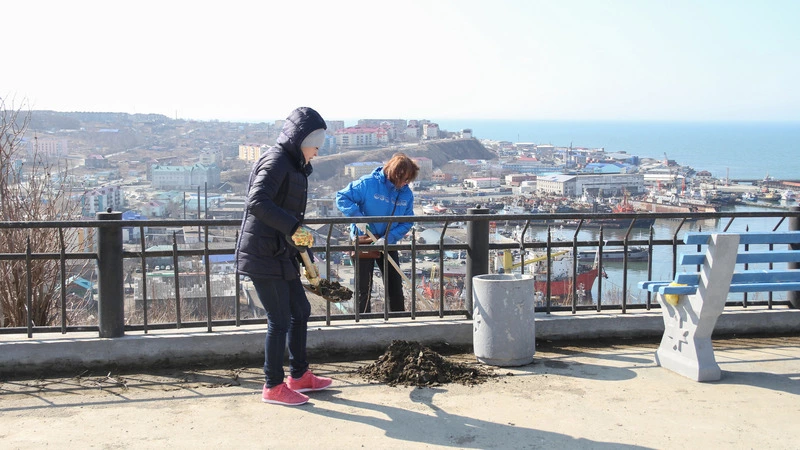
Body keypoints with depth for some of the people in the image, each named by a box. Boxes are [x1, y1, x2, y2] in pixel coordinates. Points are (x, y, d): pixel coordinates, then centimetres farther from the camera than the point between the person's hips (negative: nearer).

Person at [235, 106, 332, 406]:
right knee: (280, 320, -2)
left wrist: (298, 241, 27)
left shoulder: (293, 165, 16)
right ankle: (273, 387, 11)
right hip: (263, 255, -10)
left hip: (281, 254, 10)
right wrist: (293, 227, -31)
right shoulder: (276, 161, -15)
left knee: (300, 311, 16)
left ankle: (299, 376, 29)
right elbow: (257, 202, -30)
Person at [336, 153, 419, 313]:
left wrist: (388, 238, -19)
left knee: (395, 286, 11)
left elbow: (406, 223, -5)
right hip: (363, 241, -4)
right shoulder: (368, 183, -18)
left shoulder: (407, 194, -5)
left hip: (388, 244, 4)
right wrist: (357, 217, -26)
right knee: (364, 288, 3)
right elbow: (342, 197, -14)